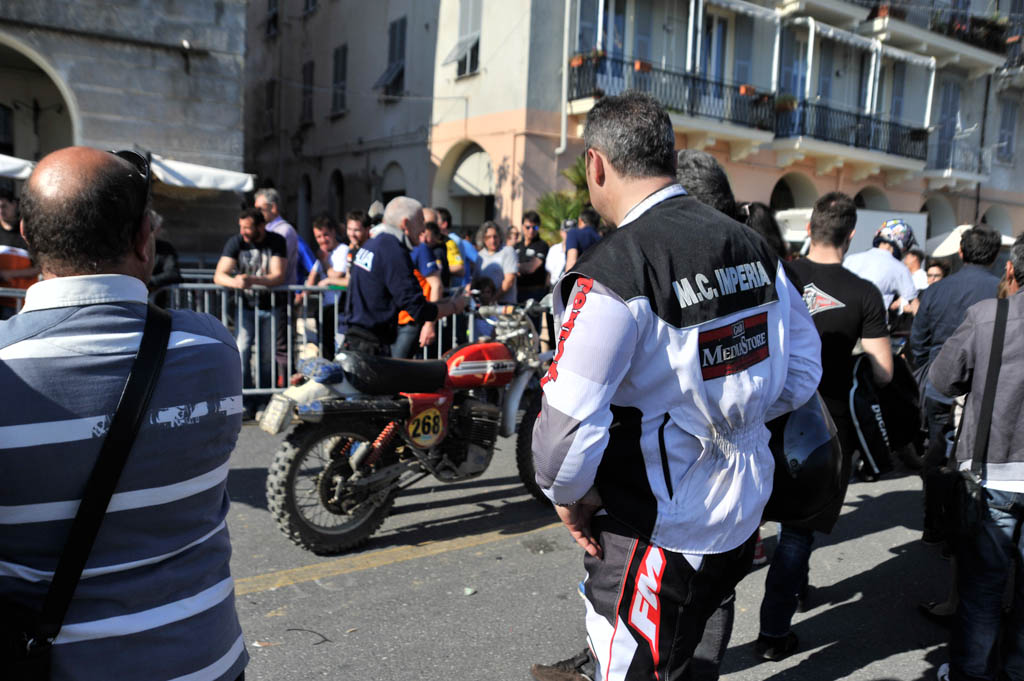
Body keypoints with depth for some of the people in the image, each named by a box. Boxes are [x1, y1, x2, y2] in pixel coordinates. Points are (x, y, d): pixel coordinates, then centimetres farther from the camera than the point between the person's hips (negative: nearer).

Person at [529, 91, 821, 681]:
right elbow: (803, 370, 8)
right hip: (744, 513, 8)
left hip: (661, 532, -7)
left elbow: (568, 428, -29)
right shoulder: (754, 247, -1)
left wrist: (568, 495, -9)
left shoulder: (612, 273, -24)